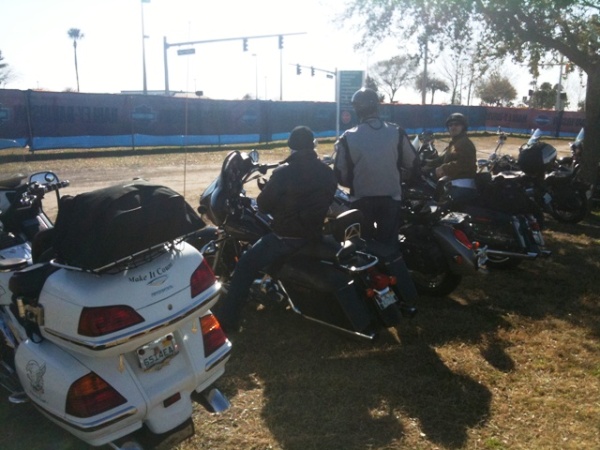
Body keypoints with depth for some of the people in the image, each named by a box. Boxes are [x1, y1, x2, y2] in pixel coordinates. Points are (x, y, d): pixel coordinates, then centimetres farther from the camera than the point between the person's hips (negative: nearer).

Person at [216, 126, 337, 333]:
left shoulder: (283, 172, -16)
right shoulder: (327, 172, 2)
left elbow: (264, 204, -8)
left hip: (288, 236, -7)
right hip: (314, 233, 7)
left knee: (246, 265, 1)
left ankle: (228, 319, -3)